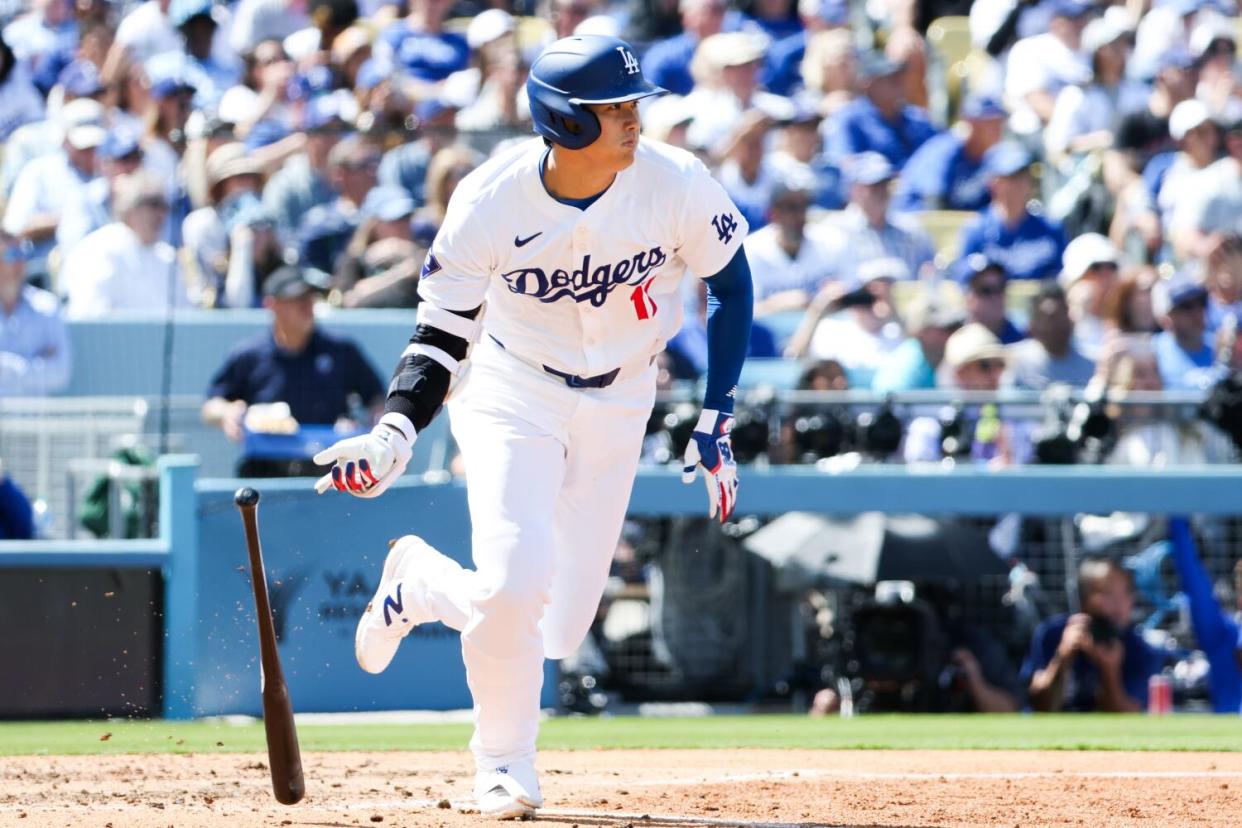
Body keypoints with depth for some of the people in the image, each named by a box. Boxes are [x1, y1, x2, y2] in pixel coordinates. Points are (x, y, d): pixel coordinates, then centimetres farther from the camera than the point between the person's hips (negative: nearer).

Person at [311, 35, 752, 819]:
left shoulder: (674, 183, -20)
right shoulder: (491, 202, -23)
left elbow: (731, 282, -3)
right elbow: (441, 335, -15)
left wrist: (716, 424, -6)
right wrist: (395, 436, -33)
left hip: (618, 402, 2)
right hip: (512, 393, -2)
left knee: (559, 630, 0)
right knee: (516, 584, -24)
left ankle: (420, 584, 32)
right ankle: (505, 765, 6)